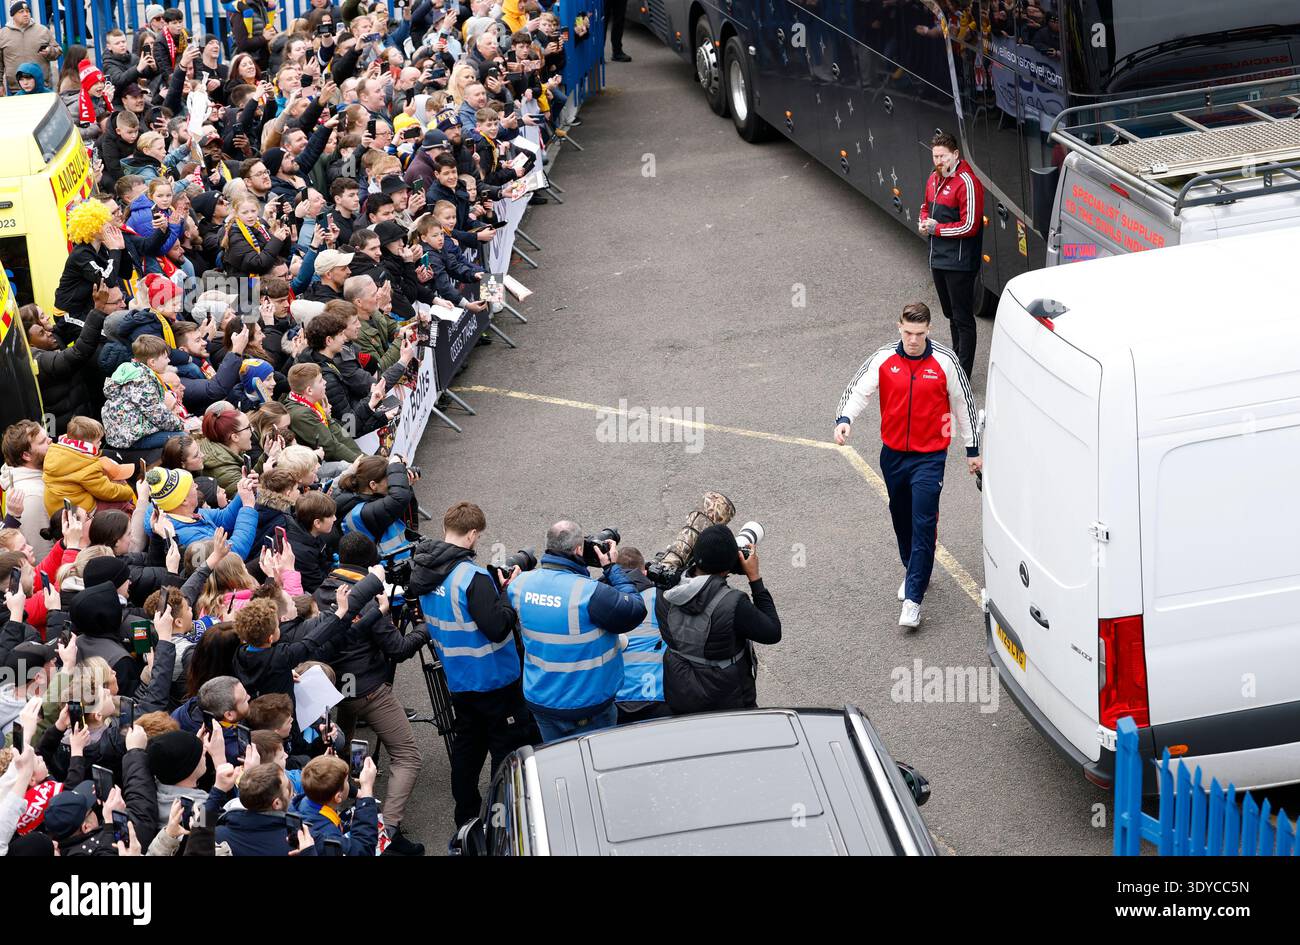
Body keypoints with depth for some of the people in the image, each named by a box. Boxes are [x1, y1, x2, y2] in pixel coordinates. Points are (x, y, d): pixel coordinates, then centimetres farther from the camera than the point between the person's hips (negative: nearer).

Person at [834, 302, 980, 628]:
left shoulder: (945, 361, -8)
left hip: (930, 456, -4)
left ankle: (913, 599, -9)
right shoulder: (884, 358, -3)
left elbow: (963, 404, 2)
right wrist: (844, 419, -28)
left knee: (924, 524, -10)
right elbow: (858, 390, -6)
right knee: (901, 518, 18)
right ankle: (915, 572, 42)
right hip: (893, 454, 4)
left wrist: (972, 450, 7)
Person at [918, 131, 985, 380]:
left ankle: (962, 376, -2)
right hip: (938, 259, 9)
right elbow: (926, 208, 27)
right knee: (951, 314, 22)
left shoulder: (967, 182, -17)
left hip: (959, 263, -9)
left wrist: (936, 228, -15)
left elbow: (969, 227, -21)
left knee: (962, 318, -4)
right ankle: (956, 359, 36)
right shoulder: (934, 179, 11)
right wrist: (923, 222, 3)